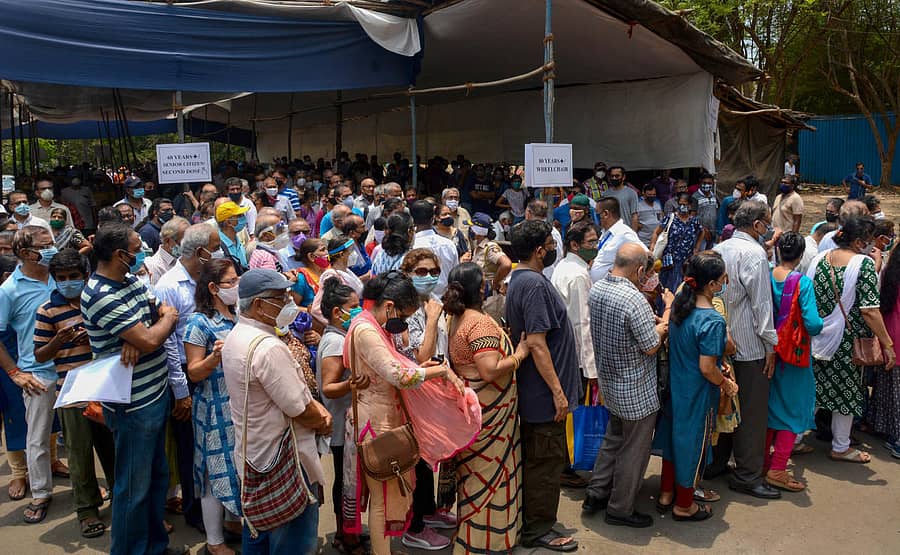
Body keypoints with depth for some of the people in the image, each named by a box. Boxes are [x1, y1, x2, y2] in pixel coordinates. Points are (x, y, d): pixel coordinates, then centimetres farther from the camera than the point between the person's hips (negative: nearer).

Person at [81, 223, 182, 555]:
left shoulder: (131, 279, 6)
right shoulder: (101, 297, -23)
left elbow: (161, 313, 6)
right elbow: (149, 341, -27)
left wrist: (137, 338, -14)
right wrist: (168, 318, -6)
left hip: (156, 393, 9)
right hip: (133, 405, -9)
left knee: (157, 476, 21)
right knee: (134, 487, 6)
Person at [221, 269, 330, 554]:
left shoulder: (236, 336, 4)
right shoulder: (269, 348, -28)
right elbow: (299, 410, -23)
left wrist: (315, 405, 0)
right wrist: (322, 422, -4)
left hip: (251, 454, 10)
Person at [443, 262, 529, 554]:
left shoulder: (457, 319, 7)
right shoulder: (481, 323, -22)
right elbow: (490, 371, -28)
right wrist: (519, 355, -15)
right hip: (487, 412, -10)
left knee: (475, 473, 20)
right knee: (490, 474, 3)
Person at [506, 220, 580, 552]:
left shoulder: (520, 280, 10)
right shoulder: (534, 284, -22)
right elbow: (536, 343, -26)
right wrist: (557, 391, -23)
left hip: (532, 391, 10)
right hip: (544, 391, -10)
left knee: (535, 459, 20)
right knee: (547, 461, 3)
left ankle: (531, 521, 34)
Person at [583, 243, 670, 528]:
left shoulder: (596, 289, -3)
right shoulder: (634, 299, -28)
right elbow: (651, 346, -19)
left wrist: (650, 319, 7)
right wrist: (667, 313, -7)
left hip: (609, 381, 8)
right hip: (636, 390, -8)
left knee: (614, 438, 25)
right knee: (634, 449, 9)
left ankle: (595, 494, 32)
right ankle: (620, 510, 22)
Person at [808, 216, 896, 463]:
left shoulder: (821, 258, 2)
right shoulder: (864, 263, -16)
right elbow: (869, 310, -20)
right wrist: (887, 344, -14)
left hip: (818, 338, 6)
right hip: (847, 341, -5)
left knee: (814, 387, 16)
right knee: (847, 391, 10)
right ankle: (841, 447, 24)